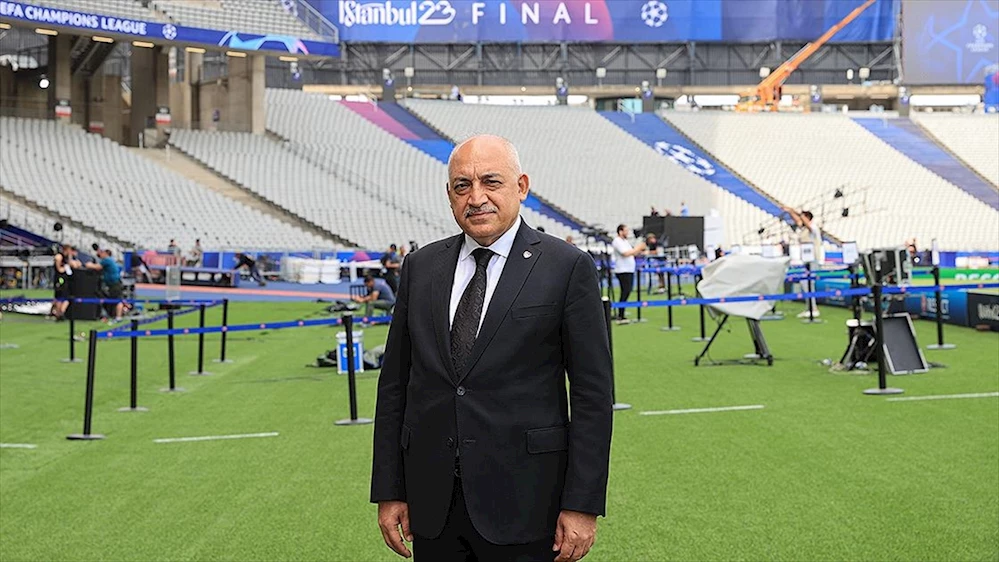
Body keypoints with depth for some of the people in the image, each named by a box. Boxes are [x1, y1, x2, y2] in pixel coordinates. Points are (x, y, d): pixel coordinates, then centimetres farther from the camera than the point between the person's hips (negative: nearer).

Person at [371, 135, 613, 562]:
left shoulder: (566, 268, -4)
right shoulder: (421, 267, 8)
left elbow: (592, 393, -5)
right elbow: (394, 385, 10)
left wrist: (583, 504, -10)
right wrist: (389, 491, 6)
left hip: (522, 502, -3)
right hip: (431, 504, 4)